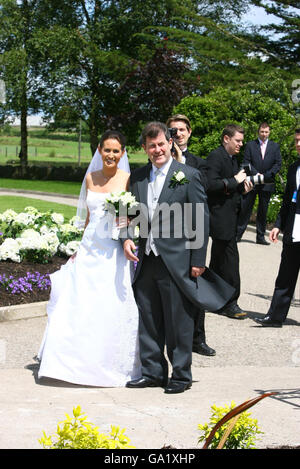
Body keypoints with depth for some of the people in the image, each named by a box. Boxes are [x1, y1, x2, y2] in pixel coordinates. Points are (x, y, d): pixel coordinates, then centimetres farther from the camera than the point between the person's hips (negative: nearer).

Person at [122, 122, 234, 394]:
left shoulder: (188, 176, -4)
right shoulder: (137, 178, 11)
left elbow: (201, 220, -5)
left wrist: (198, 261, -9)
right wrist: (127, 238, -4)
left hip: (176, 261, -5)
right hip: (145, 261, 5)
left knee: (178, 322, 3)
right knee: (148, 321, 11)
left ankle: (181, 375, 15)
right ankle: (153, 372, 24)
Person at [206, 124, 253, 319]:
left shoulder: (232, 158, 16)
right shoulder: (216, 156, -13)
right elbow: (211, 184, -24)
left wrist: (242, 187, 5)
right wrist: (235, 181, -18)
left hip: (230, 218, 10)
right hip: (221, 218, -10)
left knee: (219, 259, 16)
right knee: (230, 259, -9)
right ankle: (230, 303, -4)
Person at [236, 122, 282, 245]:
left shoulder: (275, 146, 9)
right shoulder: (250, 145, 5)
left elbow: (278, 164, 4)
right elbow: (246, 162, -1)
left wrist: (265, 175, -9)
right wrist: (256, 174, -14)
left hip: (267, 184, 1)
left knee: (263, 211, 5)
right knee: (245, 208, -1)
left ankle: (260, 237, 10)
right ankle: (238, 234, 4)